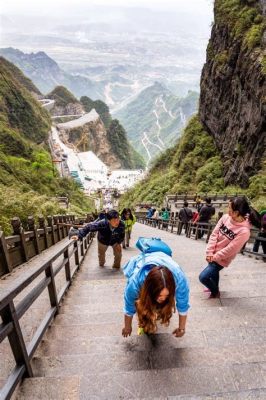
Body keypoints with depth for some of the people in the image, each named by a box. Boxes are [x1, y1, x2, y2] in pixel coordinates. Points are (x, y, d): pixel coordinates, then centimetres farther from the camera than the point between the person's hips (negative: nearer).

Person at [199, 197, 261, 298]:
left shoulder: (244, 231, -28)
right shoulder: (226, 217, -12)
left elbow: (230, 249, -23)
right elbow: (214, 234, -9)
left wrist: (215, 257, -14)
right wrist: (209, 252, -13)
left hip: (222, 259, -6)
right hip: (213, 255, 6)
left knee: (203, 277, -4)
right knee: (214, 272, 28)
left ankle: (215, 292, 28)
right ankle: (214, 288, 59)